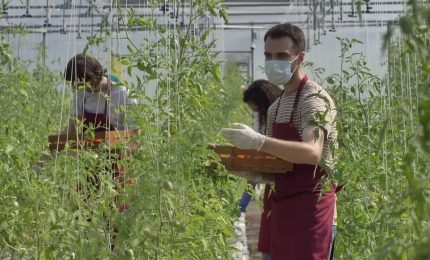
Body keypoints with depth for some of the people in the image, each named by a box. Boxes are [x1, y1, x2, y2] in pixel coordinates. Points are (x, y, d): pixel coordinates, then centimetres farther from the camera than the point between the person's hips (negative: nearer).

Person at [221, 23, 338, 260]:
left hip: (310, 205, -9)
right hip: (282, 206, 9)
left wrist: (258, 141, -38)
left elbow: (312, 152, -29)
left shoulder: (314, 99, -13)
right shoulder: (276, 106, 15)